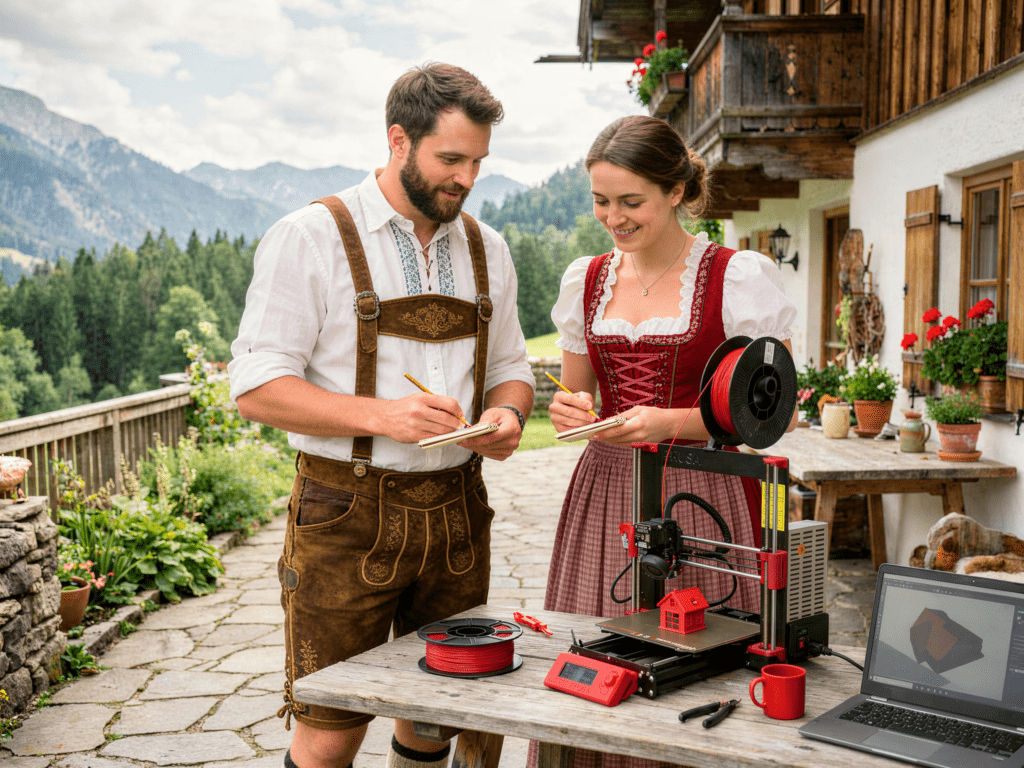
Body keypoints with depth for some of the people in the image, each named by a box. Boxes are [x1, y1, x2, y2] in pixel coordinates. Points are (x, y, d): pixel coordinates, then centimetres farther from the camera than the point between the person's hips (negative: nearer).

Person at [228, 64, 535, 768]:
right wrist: (381, 415, -23)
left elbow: (510, 368, 19)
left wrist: (506, 414, -5)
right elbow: (257, 388, -11)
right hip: (347, 512, -5)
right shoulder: (311, 238, -7)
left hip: (457, 511, 5)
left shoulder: (486, 249, 11)